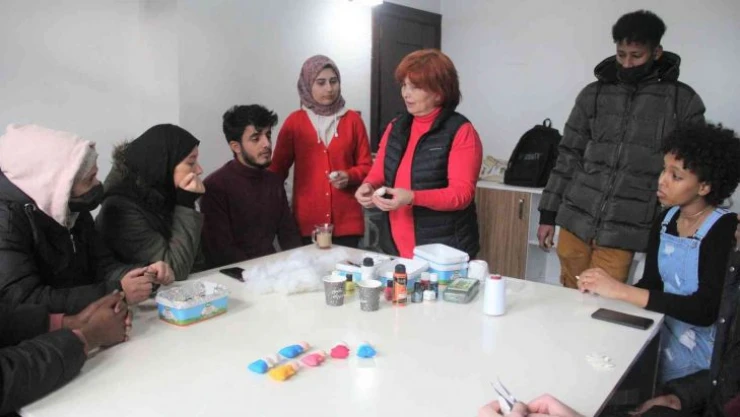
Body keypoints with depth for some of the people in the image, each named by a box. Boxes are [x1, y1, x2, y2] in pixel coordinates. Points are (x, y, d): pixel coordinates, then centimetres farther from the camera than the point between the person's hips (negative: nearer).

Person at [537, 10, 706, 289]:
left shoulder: (684, 102, 1)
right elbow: (568, 157, 8)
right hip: (574, 221, 2)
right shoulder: (593, 94, 7)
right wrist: (548, 214, 6)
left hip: (622, 232, -2)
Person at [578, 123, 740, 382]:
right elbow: (651, 283, 3)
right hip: (665, 327, 5)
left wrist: (621, 290, -30)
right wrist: (605, 291, -17)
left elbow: (706, 310, -26)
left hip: (701, 343, -5)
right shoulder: (665, 220, 3)